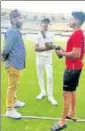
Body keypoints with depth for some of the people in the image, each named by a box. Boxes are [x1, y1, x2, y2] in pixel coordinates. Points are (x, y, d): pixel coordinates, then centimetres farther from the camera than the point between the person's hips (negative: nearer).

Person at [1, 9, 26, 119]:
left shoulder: (16, 32, 13)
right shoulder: (12, 32, -19)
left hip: (17, 63, 10)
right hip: (13, 64, -10)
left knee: (15, 85, 23)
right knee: (12, 86, -1)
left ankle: (14, 101, 41)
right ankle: (9, 109, 10)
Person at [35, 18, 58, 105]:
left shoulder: (50, 35, -1)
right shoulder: (38, 35, 5)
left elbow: (49, 46, -16)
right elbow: (36, 48, -5)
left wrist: (44, 36, -19)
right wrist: (45, 48, -16)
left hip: (48, 58, -3)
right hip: (39, 58, 3)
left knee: (49, 77, -8)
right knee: (40, 75, 10)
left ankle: (50, 96, 1)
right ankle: (43, 92, 27)